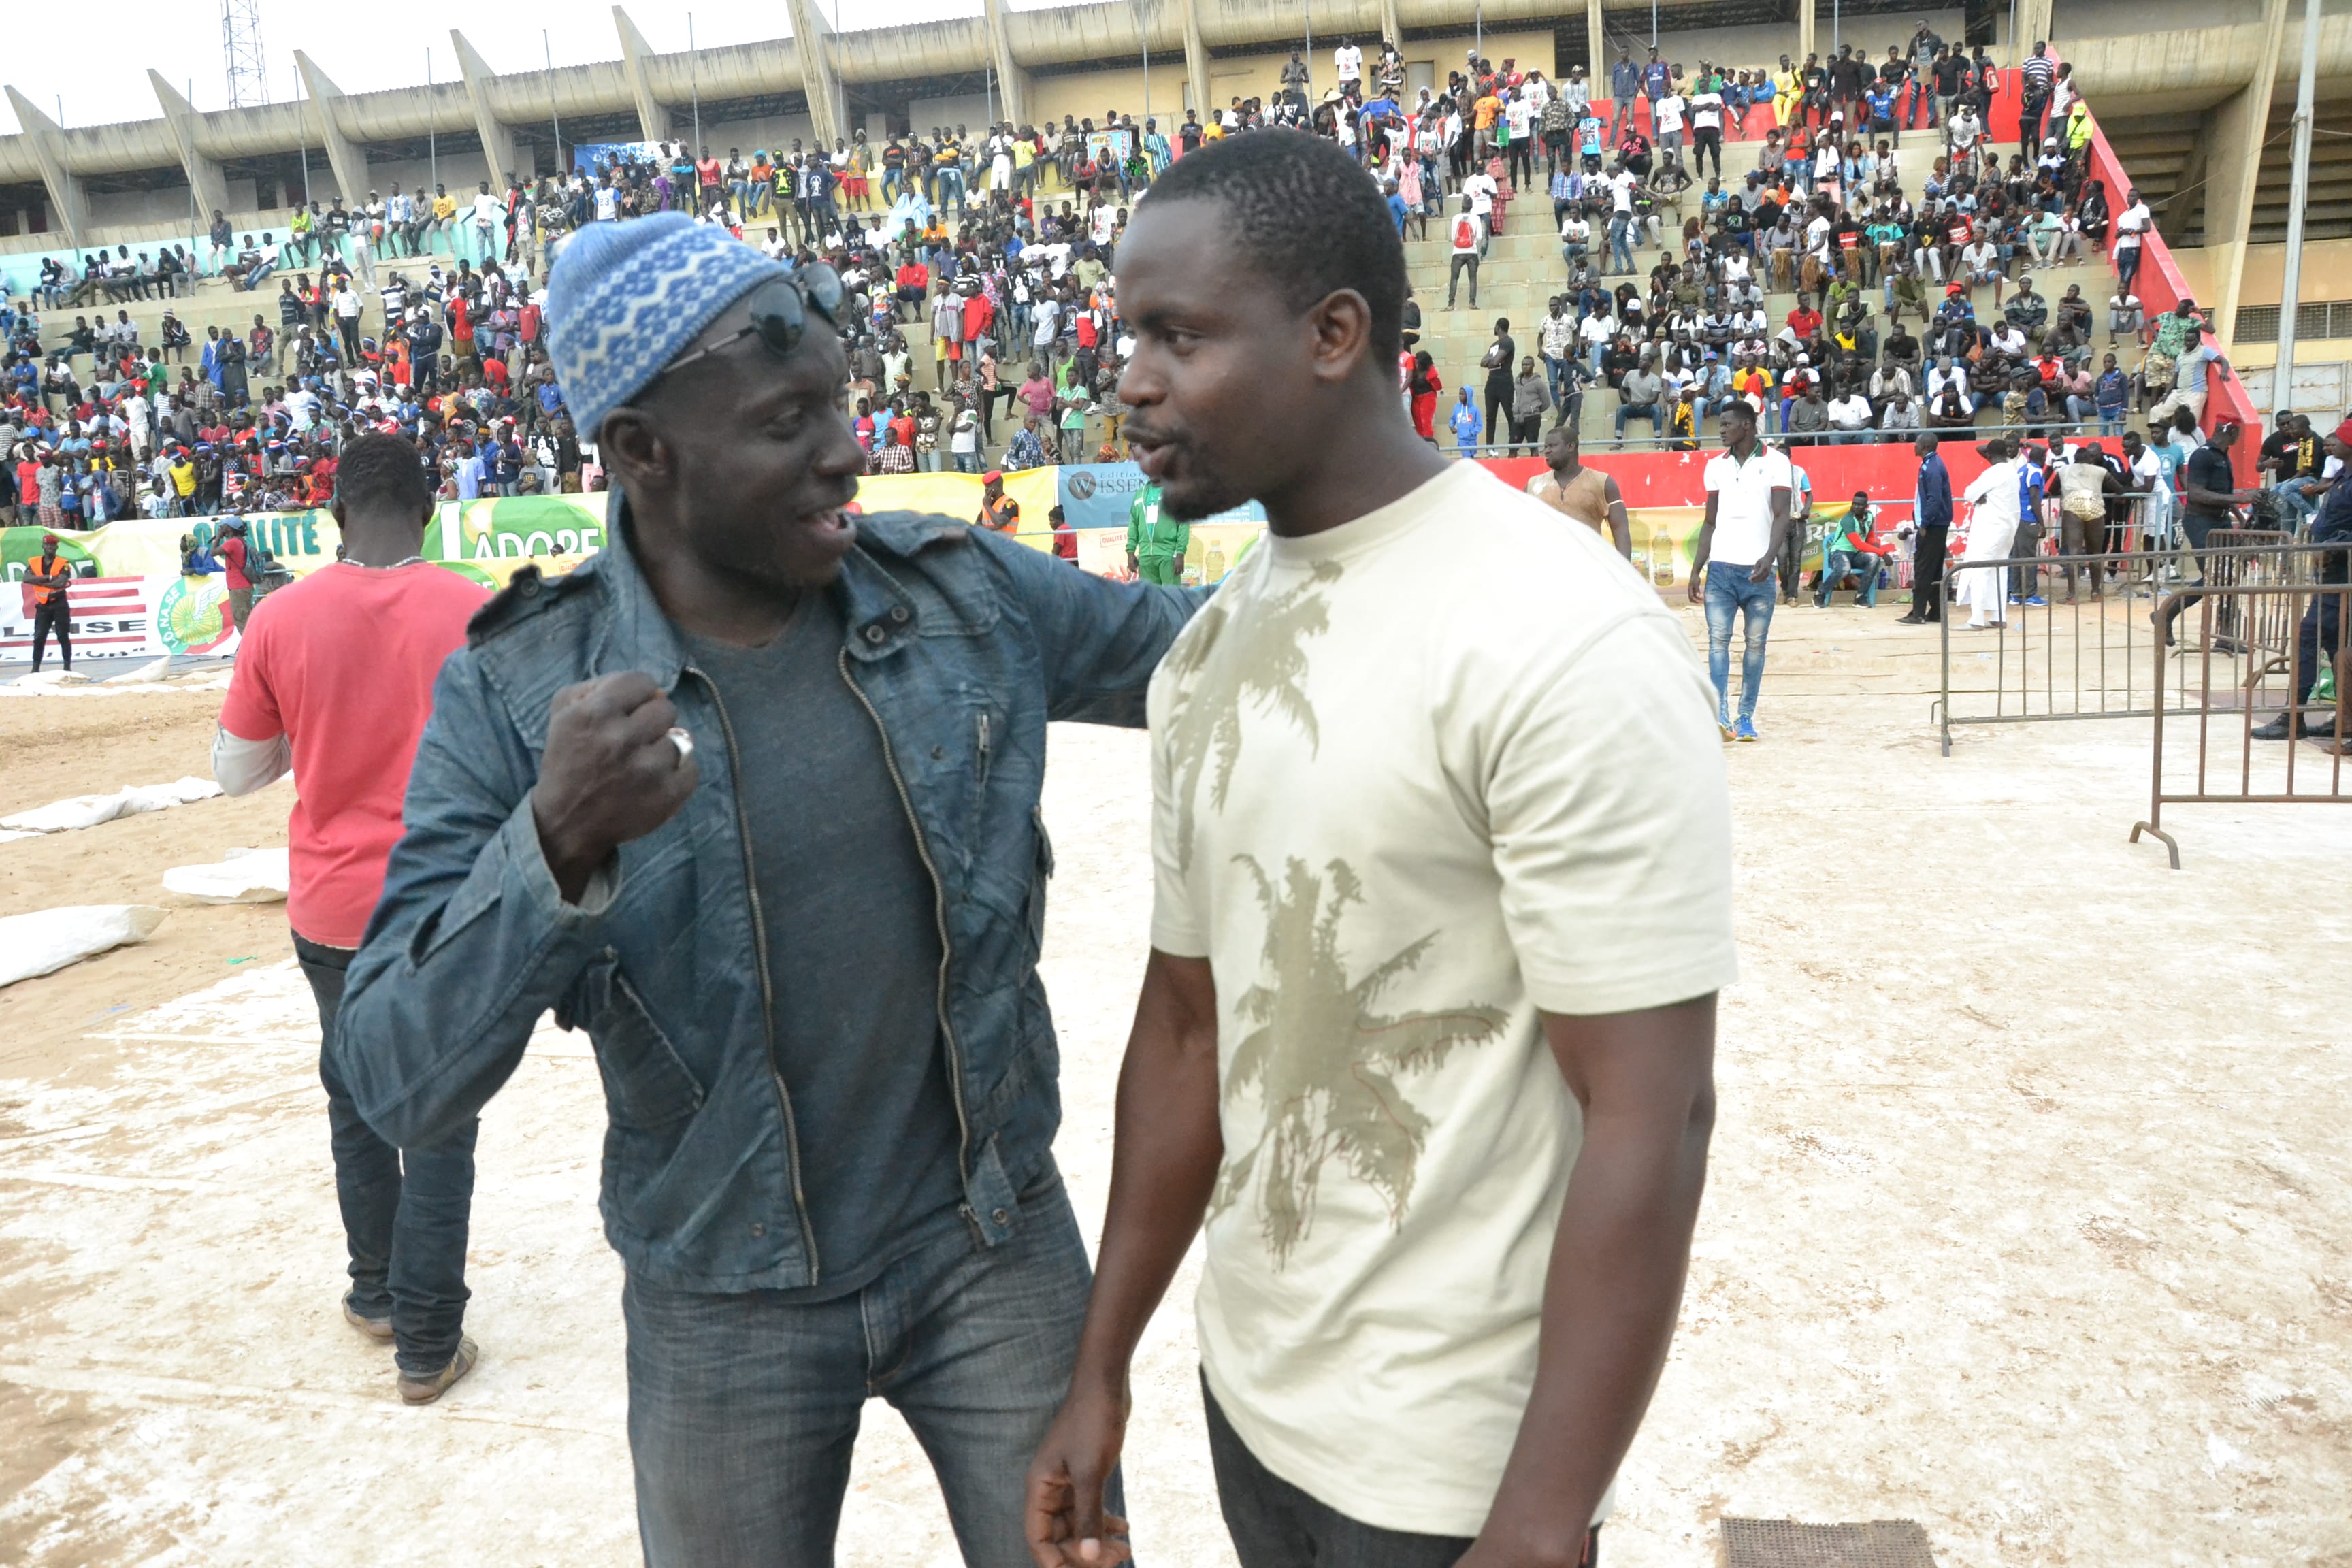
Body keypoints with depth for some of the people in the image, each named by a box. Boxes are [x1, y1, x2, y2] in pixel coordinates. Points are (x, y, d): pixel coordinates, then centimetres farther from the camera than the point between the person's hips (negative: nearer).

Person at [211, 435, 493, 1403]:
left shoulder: (281, 617, -6)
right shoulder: (474, 613, -11)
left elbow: (236, 770, 5)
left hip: (330, 911, 3)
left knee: (356, 1105, 22)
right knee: (438, 1126, 6)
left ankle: (377, 1294, 37)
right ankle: (426, 1346, 13)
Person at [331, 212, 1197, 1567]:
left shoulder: (967, 591, -9)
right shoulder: (515, 696, -15)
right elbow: (402, 1085, -18)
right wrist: (557, 843, -35)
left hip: (998, 1245, 2)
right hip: (727, 1305, -1)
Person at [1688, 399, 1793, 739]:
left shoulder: (1775, 462, 2)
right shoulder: (1716, 465, 14)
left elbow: (1782, 515, -6)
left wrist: (1769, 557, -23)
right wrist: (1695, 570, 9)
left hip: (1759, 570, -3)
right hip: (1720, 567, 3)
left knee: (1755, 643, 3)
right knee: (1718, 640, -8)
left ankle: (1746, 719, 9)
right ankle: (1720, 717, -13)